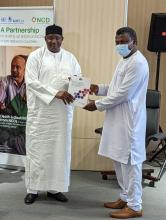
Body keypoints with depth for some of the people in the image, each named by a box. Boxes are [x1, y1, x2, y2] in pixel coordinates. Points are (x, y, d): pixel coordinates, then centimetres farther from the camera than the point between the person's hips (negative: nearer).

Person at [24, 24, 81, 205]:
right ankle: (33, 189, 13)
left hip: (62, 112, 3)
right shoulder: (35, 56, -1)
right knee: (37, 149, 1)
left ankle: (55, 188, 17)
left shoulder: (70, 58, 11)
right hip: (40, 111, -3)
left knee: (60, 148, 6)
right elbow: (31, 81, -11)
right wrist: (55, 93, -20)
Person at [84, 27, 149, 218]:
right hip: (118, 119, 10)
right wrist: (99, 89, 5)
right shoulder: (124, 60, 15)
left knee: (130, 162, -2)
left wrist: (98, 105, -13)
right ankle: (125, 198, 30)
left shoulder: (138, 63, -17)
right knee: (119, 161, 16)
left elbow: (123, 93, -21)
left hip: (129, 121, -10)